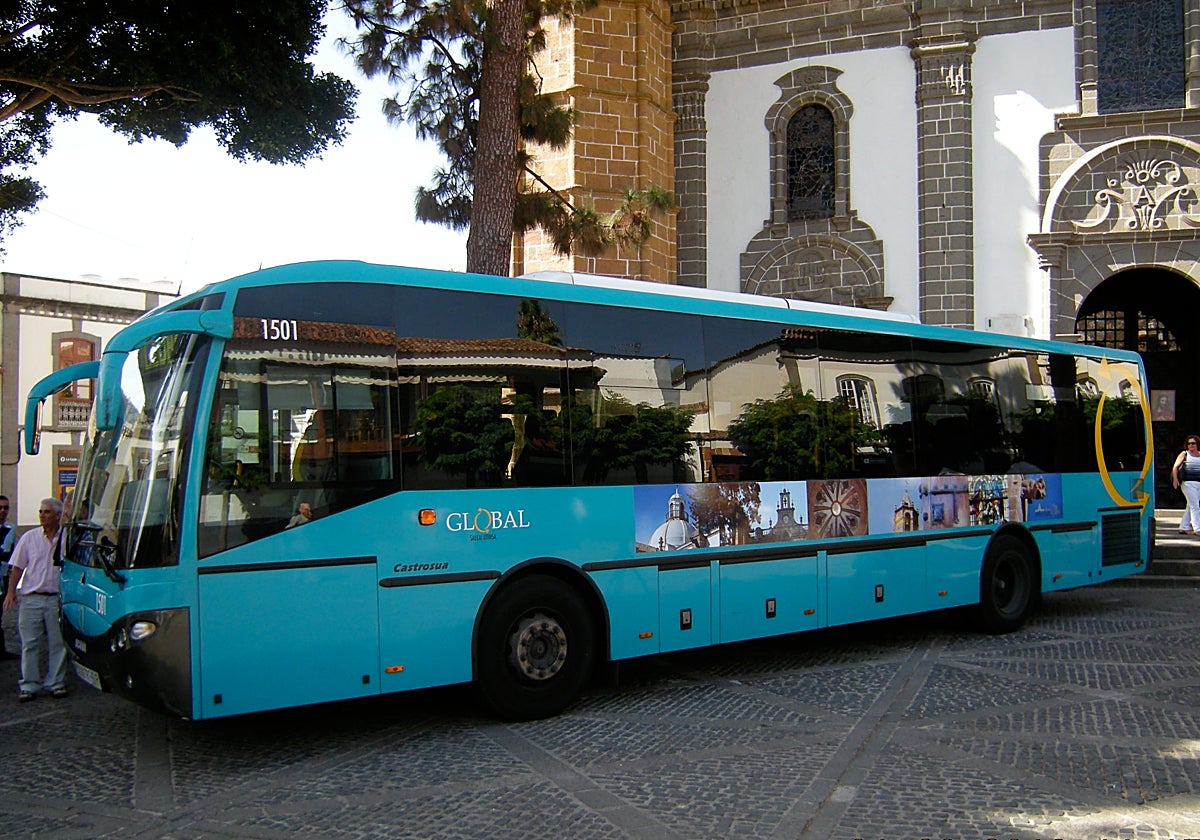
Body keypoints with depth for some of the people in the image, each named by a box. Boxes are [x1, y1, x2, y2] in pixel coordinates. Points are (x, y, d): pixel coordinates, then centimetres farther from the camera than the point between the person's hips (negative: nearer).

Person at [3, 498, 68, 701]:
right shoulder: (29, 538, 4)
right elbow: (17, 567, 7)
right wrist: (11, 592, -1)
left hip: (56, 599, 0)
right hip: (31, 598, 0)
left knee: (57, 644, 4)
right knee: (30, 644, 2)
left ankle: (56, 683, 12)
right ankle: (29, 686, 8)